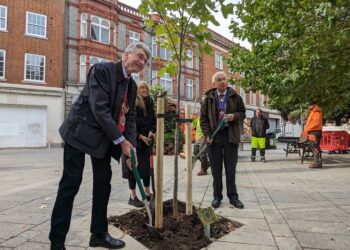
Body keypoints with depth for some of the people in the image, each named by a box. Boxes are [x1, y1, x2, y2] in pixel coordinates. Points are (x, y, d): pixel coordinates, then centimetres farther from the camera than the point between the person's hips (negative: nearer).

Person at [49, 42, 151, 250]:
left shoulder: (132, 85, 7)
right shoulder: (102, 69, -16)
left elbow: (130, 117, 6)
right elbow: (99, 108, -25)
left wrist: (131, 146, -7)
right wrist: (121, 140, -24)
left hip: (105, 137, 8)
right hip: (81, 131, -7)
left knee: (103, 183, 9)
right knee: (71, 183, -5)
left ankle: (99, 233, 23)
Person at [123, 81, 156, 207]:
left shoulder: (149, 104, 10)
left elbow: (154, 121, 16)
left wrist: (151, 132, -3)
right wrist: (139, 136, -15)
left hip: (146, 140, 6)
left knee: (147, 165, 12)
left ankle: (147, 193, 26)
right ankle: (133, 196, 7)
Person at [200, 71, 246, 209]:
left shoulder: (235, 97, 7)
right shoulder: (208, 98, 6)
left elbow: (242, 113, 11)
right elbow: (203, 118, 5)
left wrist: (234, 116, -12)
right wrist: (207, 134, -7)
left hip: (231, 136, 0)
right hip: (214, 137, 0)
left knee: (231, 169, 6)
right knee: (216, 169, 6)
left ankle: (233, 196, 18)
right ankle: (217, 196, 17)